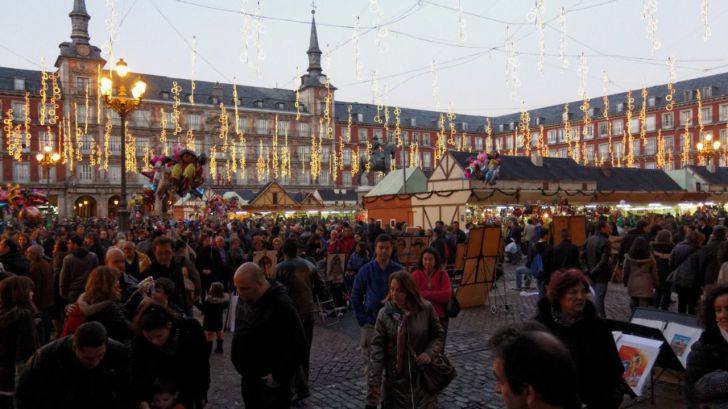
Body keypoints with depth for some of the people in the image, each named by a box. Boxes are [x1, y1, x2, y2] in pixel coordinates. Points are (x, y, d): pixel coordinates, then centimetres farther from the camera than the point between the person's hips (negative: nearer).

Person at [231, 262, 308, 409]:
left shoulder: (281, 306, -26)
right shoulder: (245, 298, -1)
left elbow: (299, 347, -24)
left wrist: (279, 376, -18)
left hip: (270, 383, -8)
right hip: (248, 378, 8)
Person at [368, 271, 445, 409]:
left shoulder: (426, 309, -9)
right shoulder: (384, 313, -9)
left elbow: (439, 335, 4)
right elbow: (377, 348, -9)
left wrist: (430, 352, -15)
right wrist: (374, 382, -14)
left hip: (422, 375, 0)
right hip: (395, 377, 0)